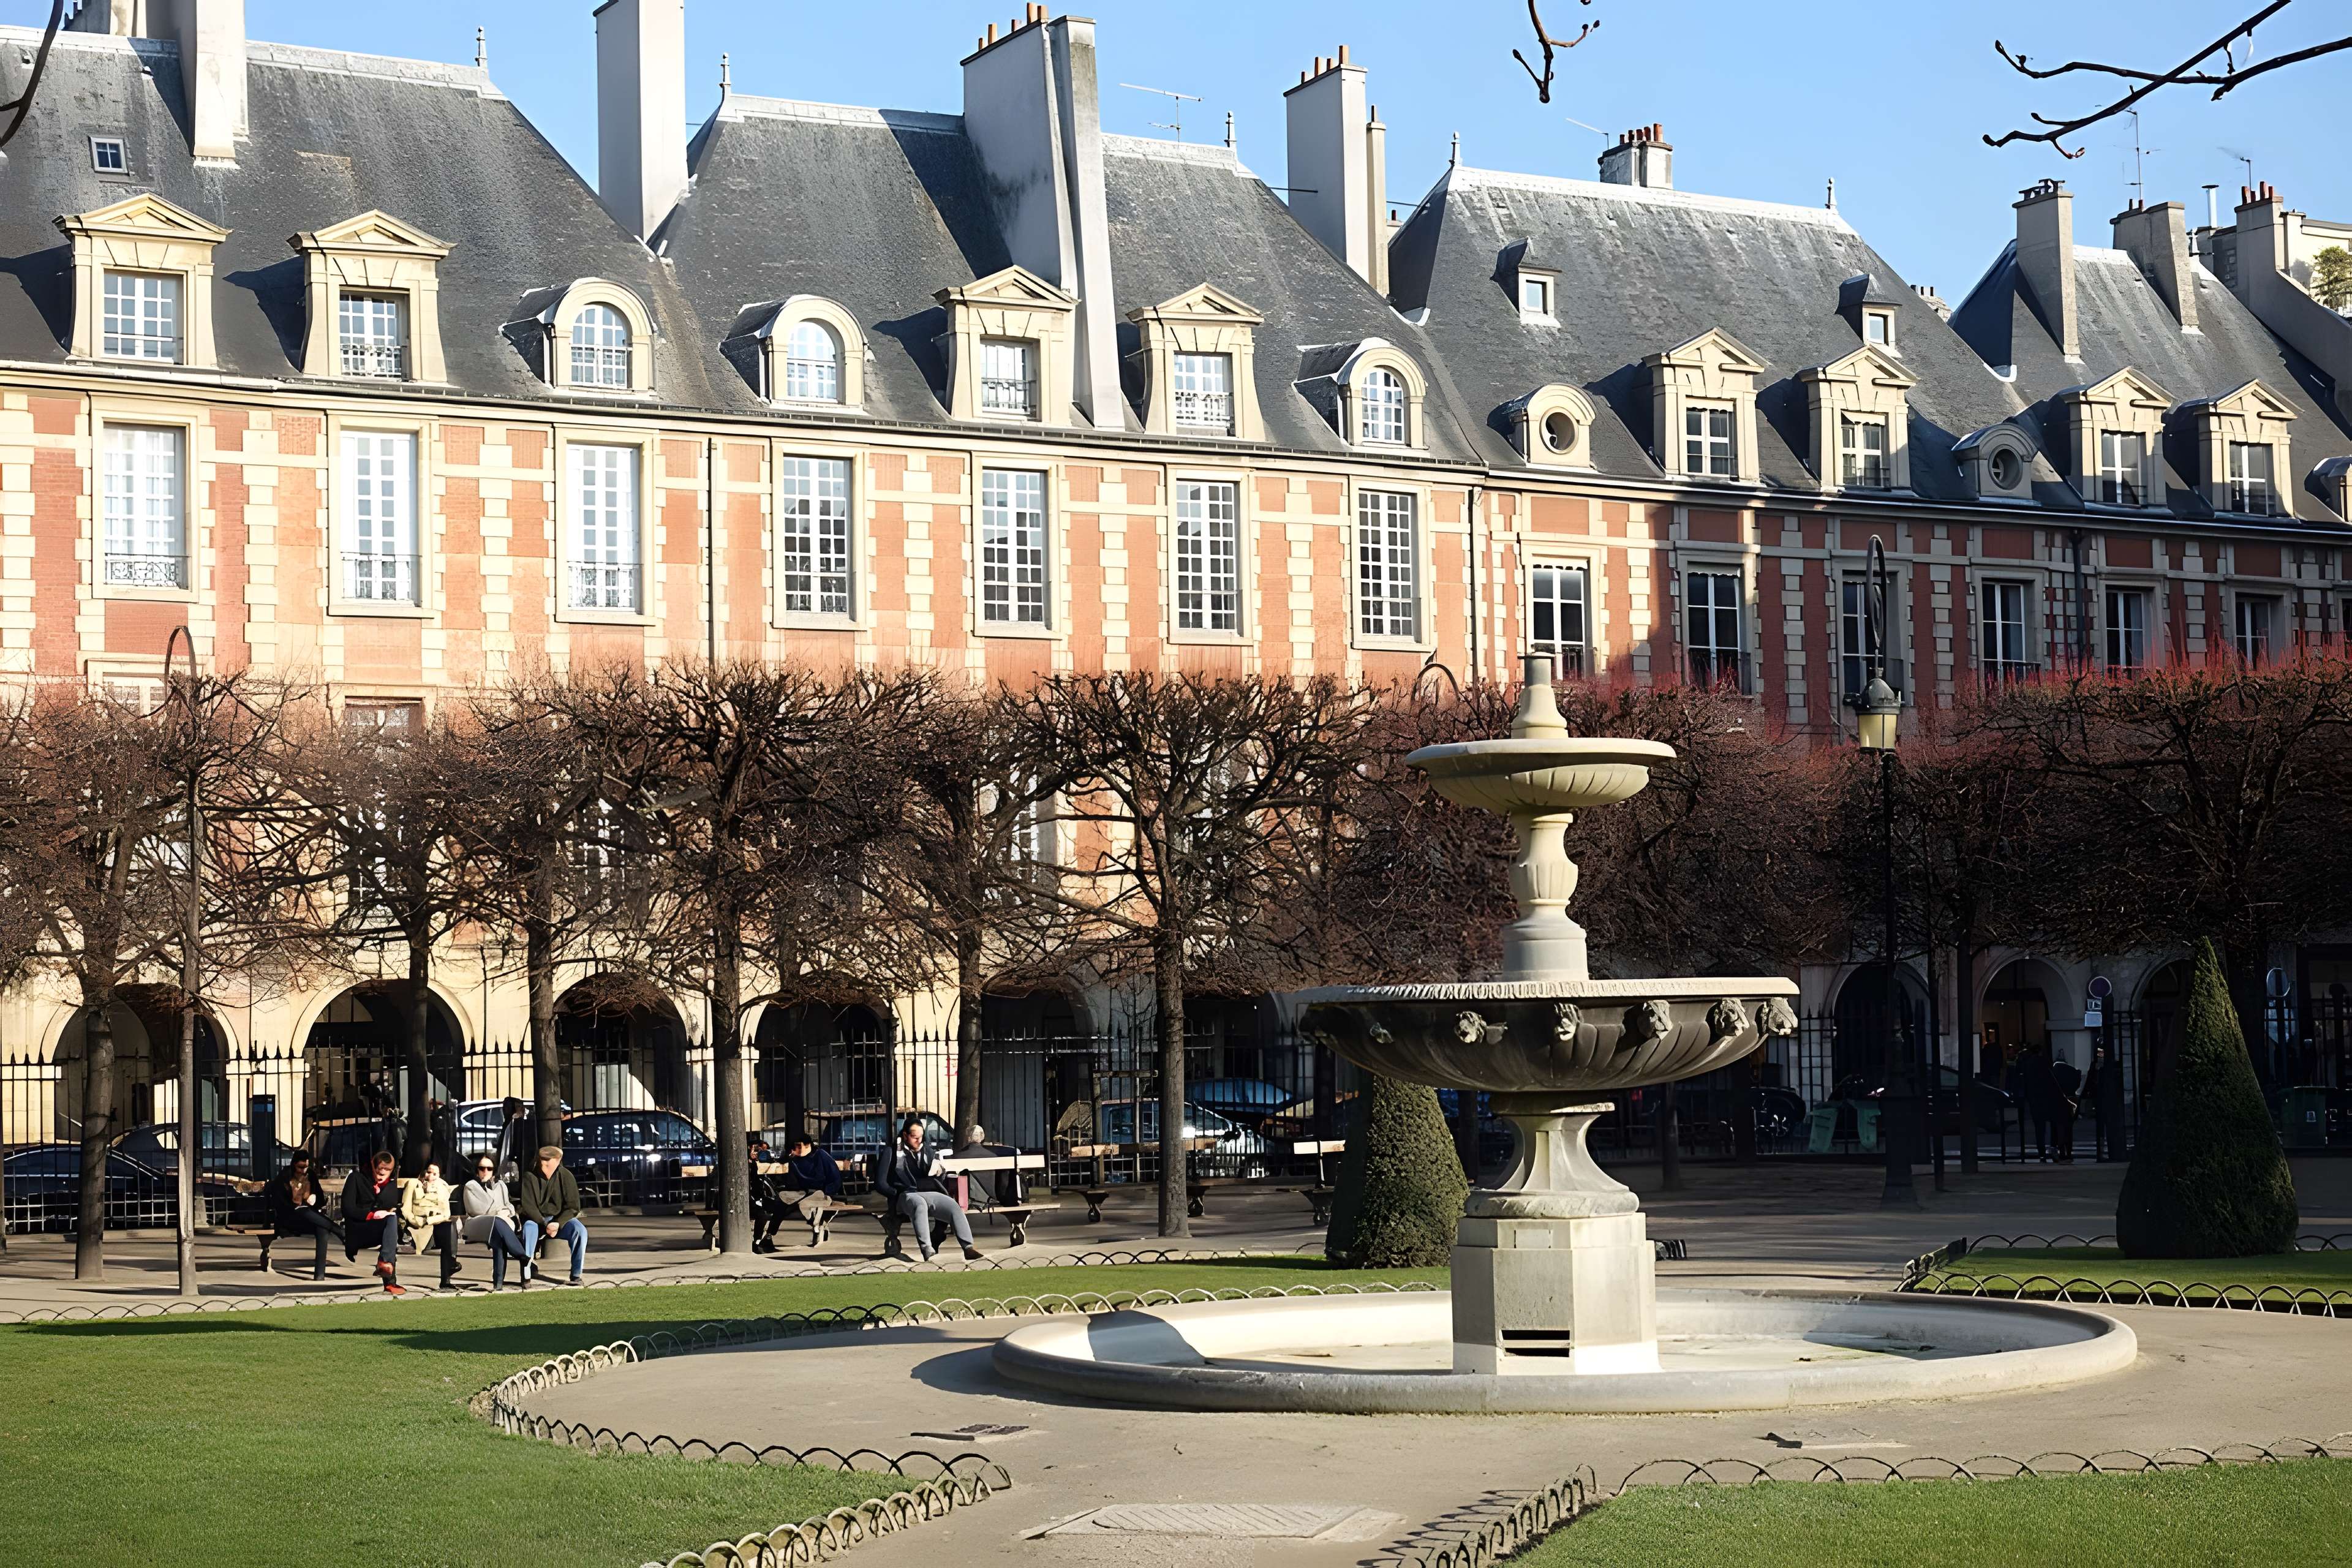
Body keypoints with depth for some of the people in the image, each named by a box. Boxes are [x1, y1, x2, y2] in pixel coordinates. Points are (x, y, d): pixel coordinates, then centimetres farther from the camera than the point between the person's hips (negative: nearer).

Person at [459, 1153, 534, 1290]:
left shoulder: (501, 1186, 28)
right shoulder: (471, 1186, 14)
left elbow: (510, 1207, 23)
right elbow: (477, 1209, 2)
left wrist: (506, 1212, -1)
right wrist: (499, 1213, 1)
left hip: (502, 1221, 3)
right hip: (477, 1225, -3)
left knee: (500, 1240, -38)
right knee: (498, 1223, -41)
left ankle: (499, 1282, -48)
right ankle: (525, 1259, -45)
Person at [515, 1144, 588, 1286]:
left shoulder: (566, 1177, -5)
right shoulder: (530, 1177, -8)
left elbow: (573, 1207, -4)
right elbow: (527, 1206, -11)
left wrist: (558, 1223, -22)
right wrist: (545, 1224, -24)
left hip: (561, 1219, 1)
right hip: (536, 1219, -1)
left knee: (580, 1231, -28)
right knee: (529, 1228, -37)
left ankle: (576, 1275, -24)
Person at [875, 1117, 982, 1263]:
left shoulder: (929, 1153, 25)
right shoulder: (893, 1152, 12)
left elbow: (940, 1182, 24)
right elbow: (880, 1183, 7)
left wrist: (940, 1173, 1)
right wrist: (898, 1194, -6)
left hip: (929, 1194, 4)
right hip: (906, 1195, -4)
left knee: (954, 1207, -27)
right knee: (920, 1204, -41)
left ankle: (968, 1247, -36)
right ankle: (927, 1250, -55)